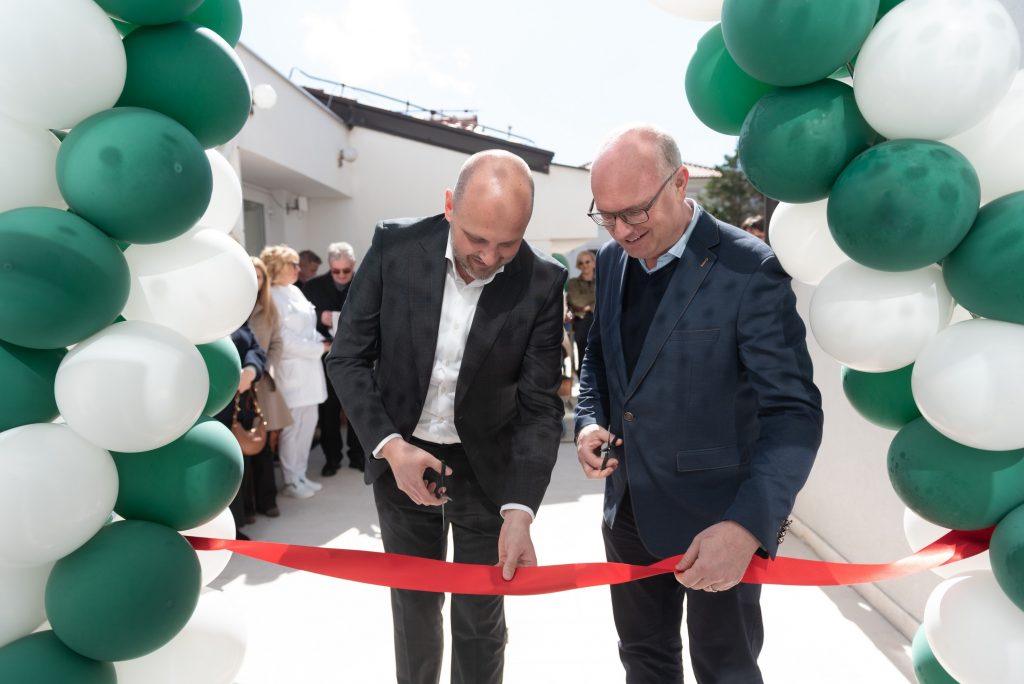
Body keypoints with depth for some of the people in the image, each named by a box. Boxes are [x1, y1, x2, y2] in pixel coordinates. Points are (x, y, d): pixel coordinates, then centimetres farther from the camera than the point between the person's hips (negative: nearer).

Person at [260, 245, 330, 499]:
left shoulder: (295, 291, 11)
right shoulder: (273, 297, -12)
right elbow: (286, 339, -15)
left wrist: (323, 340, 1)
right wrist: (322, 347, -12)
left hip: (309, 368, 8)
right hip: (292, 370, -8)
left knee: (308, 423, 13)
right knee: (294, 426, 1)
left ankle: (300, 475, 26)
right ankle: (291, 481, 16)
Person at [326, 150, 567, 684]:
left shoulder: (542, 283, -16)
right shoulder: (394, 246, -15)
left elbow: (540, 406, -14)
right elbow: (348, 357, -7)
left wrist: (518, 511, -25)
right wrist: (390, 445, -19)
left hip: (488, 465, -1)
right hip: (401, 457, 1)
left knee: (480, 618, 14)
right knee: (413, 605, 20)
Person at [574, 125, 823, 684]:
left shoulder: (750, 271, -19)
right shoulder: (611, 260, 1)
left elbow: (794, 412, -21)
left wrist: (748, 526, -33)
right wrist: (589, 421, -5)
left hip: (717, 516, -5)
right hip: (628, 506, 6)